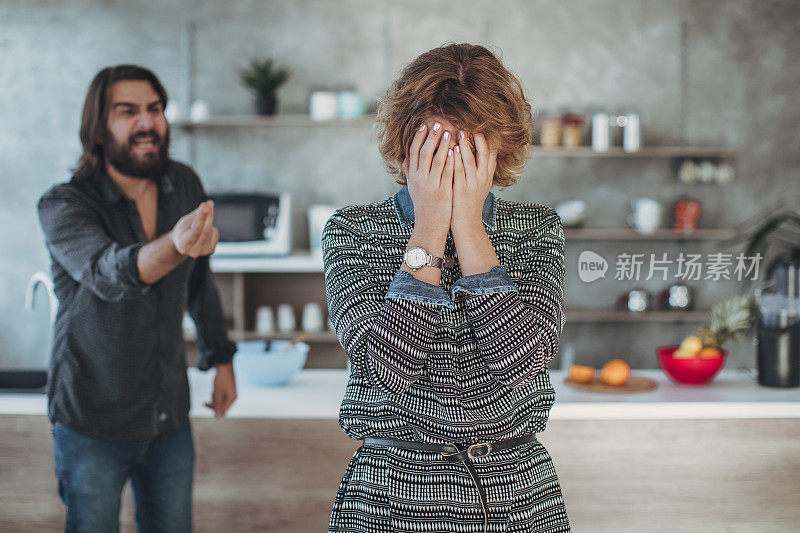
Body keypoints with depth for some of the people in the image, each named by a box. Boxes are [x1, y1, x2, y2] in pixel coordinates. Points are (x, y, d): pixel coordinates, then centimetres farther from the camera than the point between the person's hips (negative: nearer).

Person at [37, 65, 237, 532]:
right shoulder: (64, 207, -17)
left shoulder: (185, 186, -3)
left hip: (170, 415, 4)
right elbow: (109, 273, -37)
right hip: (94, 423, -4)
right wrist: (175, 245, -57)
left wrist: (221, 358, 15)